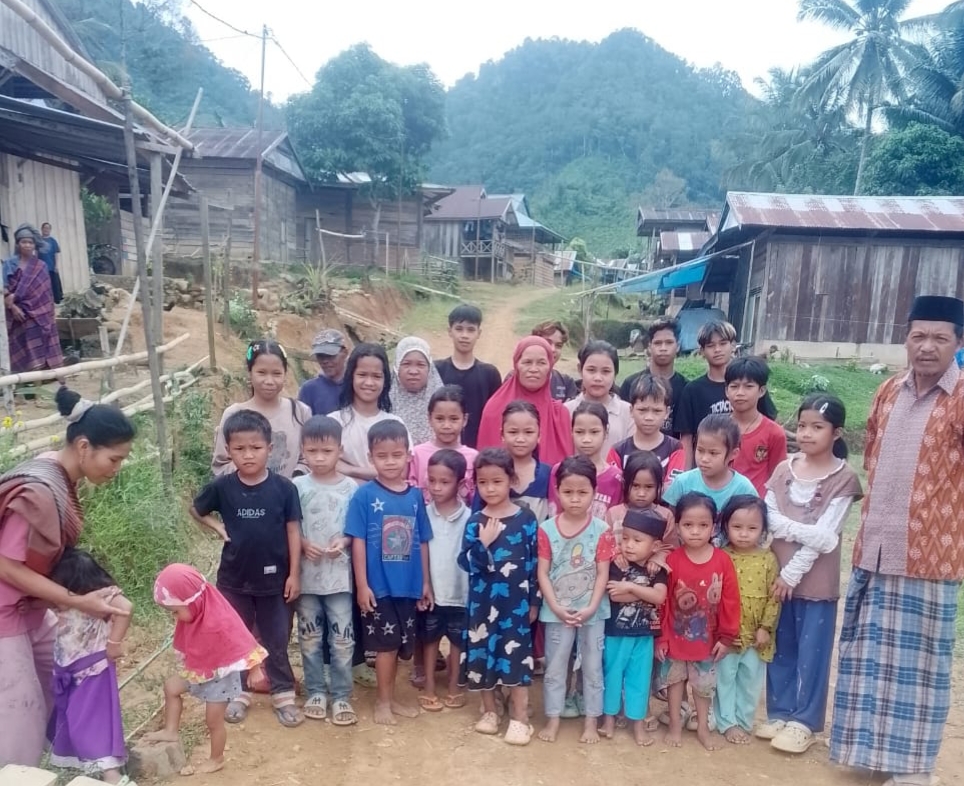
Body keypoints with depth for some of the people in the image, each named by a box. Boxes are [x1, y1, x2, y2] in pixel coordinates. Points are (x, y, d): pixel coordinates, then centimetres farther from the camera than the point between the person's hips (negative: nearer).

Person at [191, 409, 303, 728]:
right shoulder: (222, 487, -10)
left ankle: (283, 694, 27)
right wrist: (218, 527, -7)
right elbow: (195, 510, 10)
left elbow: (293, 530, -7)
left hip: (274, 579, -1)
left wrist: (294, 573, -6)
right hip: (234, 579, 2)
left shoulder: (283, 487, -13)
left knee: (276, 641, 12)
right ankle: (238, 693, 34)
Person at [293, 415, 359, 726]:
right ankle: (316, 691, 29)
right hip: (306, 575, 1)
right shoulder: (297, 487, -3)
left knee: (342, 638, 4)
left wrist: (344, 542, -15)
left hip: (340, 575, -1)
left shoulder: (351, 488, -4)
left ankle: (341, 695, 19)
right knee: (310, 637, 13)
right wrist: (303, 544, -15)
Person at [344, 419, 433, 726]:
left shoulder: (415, 496, 2)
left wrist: (426, 582, 9)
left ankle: (390, 697, 32)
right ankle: (383, 701, 22)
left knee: (399, 645, 15)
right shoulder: (364, 495, -10)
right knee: (386, 644, 5)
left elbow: (421, 542, 7)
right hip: (378, 586, -4)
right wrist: (362, 585, -12)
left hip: (407, 585, 4)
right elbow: (358, 542, -9)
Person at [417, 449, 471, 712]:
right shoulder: (424, 514, -7)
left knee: (458, 639, 15)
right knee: (430, 638, 15)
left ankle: (454, 686, 32)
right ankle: (429, 687, 29)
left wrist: (474, 588, -8)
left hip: (460, 590, -1)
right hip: (430, 590, 1)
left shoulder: (468, 518, -11)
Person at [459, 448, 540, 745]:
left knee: (516, 657, 3)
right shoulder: (475, 522, -2)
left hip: (516, 601, -2)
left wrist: (534, 601, 0)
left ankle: (520, 718, 17)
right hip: (483, 601, 2)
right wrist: (483, 543, -22)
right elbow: (466, 563, -6)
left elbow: (535, 562, -1)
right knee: (483, 655, 11)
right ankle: (489, 711, 31)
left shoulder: (526, 518, -5)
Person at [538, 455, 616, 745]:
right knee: (554, 667, 12)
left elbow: (603, 574, -7)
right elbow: (543, 573, -6)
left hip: (592, 611, 0)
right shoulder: (547, 529, -7)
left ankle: (591, 720, 28)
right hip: (557, 611, 0)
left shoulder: (601, 530, -7)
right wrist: (556, 607, -14)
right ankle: (553, 719, 27)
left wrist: (590, 608, -15)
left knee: (593, 667, 13)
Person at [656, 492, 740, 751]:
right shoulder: (671, 560, -17)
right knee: (675, 680, 17)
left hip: (708, 638, 1)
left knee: (705, 684, 18)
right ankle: (675, 725, 34)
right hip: (675, 636, -1)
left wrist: (726, 636, -5)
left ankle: (703, 728, 36)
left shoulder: (723, 560, -13)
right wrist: (661, 637, -8)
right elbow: (662, 601, -11)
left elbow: (730, 601, -7)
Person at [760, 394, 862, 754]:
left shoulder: (843, 478, -8)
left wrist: (793, 573, -15)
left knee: (811, 650, 5)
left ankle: (804, 721, 18)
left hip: (815, 578, -4)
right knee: (780, 646, 12)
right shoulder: (784, 470, 4)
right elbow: (770, 518, -3)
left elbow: (825, 535, -13)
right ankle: (780, 713, 26)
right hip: (778, 573, 4)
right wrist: (808, 532, -18)